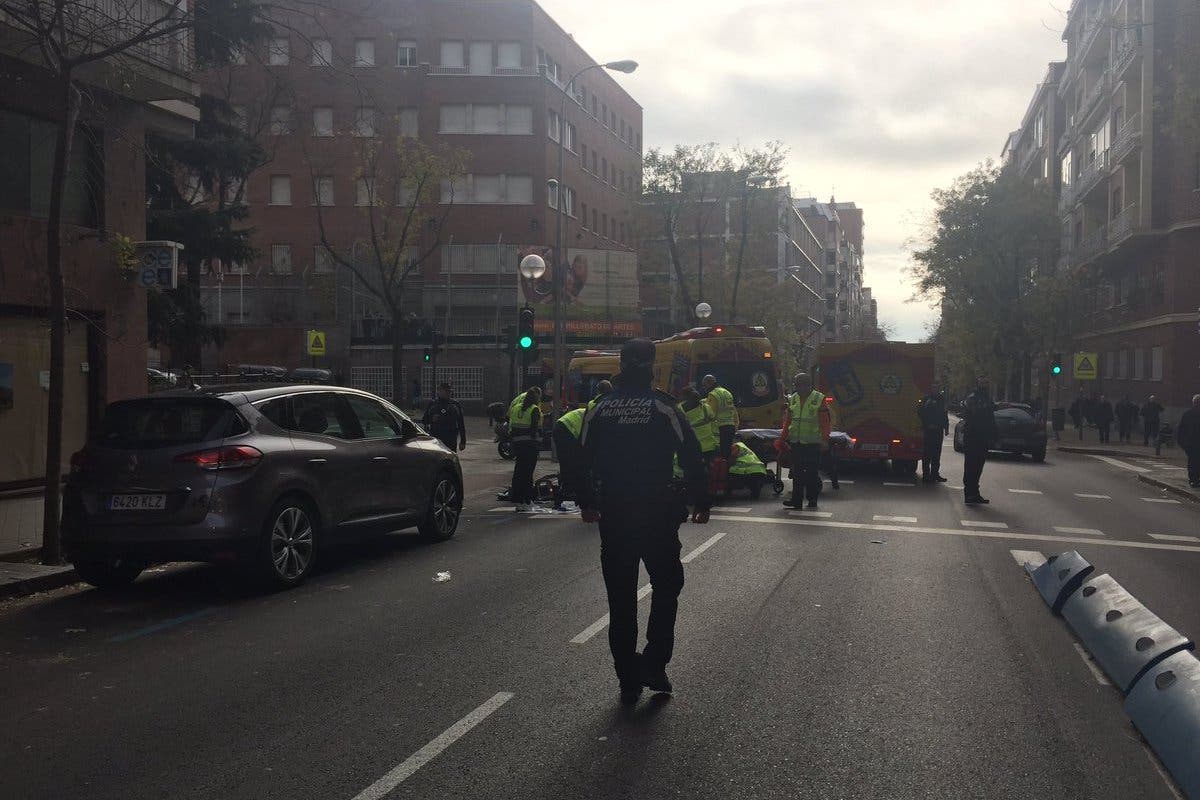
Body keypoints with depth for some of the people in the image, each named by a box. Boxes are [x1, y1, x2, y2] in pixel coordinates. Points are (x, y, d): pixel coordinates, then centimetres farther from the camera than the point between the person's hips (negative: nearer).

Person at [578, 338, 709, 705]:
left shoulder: (599, 409, 3)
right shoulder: (663, 408, -8)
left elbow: (584, 460, 9)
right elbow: (691, 458, -8)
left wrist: (587, 503, 21)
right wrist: (700, 502, 2)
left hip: (613, 514, 3)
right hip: (657, 513, -3)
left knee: (620, 596, 10)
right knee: (666, 583, 15)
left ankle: (628, 679, 14)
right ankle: (654, 662, 4)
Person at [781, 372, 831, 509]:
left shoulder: (819, 399, -1)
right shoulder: (792, 399, 12)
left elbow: (825, 421, -3)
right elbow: (788, 420, 15)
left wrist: (825, 439, -8)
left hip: (812, 443, -4)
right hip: (796, 442, 4)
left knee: (812, 472, 2)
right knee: (797, 472, 3)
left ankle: (812, 499, 12)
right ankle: (796, 499, 5)